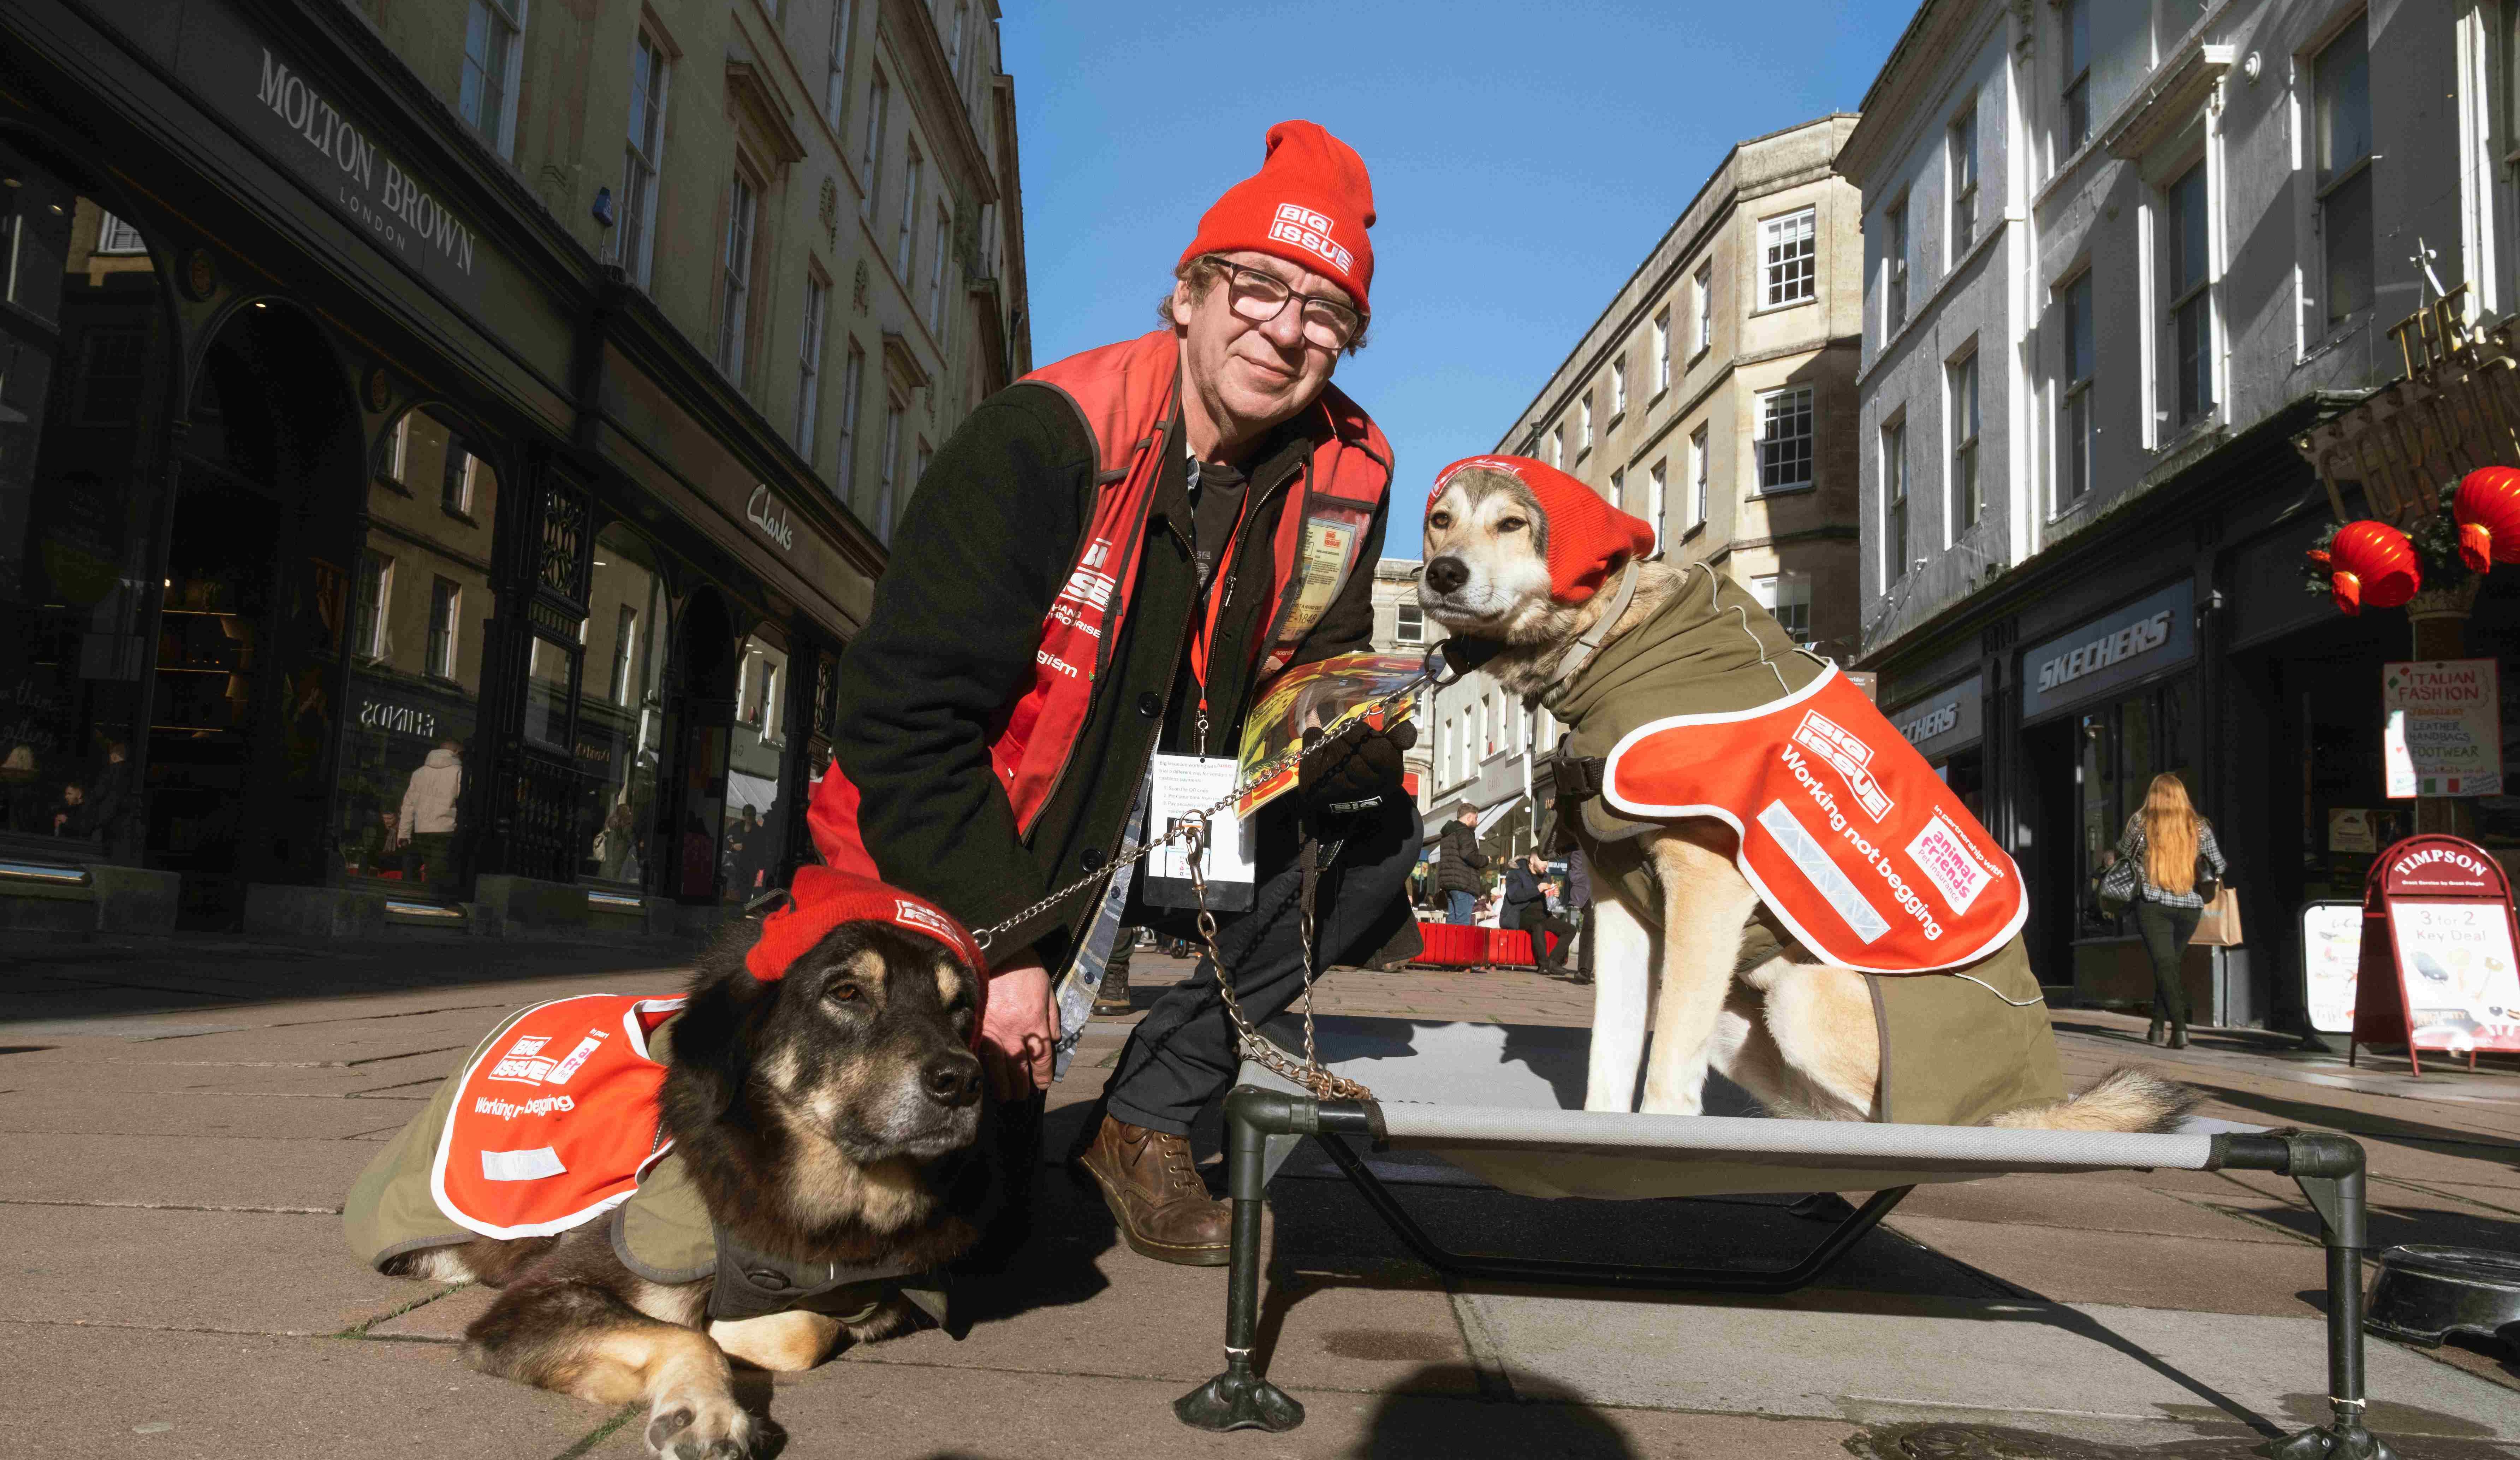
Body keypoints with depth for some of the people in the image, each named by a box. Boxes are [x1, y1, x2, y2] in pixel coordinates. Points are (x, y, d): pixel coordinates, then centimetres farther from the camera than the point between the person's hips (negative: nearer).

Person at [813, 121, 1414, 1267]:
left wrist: (1346, 739, -20)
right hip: (954, 854, -5)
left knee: (1377, 830, -18)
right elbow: (906, 710, -22)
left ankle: (1147, 1114, -9)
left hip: (1156, 837, 5)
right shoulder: (1044, 438, -21)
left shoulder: (1343, 479, -6)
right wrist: (998, 952, -23)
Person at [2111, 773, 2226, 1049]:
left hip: (2153, 904, -3)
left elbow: (2123, 855, 12)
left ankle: (2180, 1027, -19)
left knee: (2164, 964, -5)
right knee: (2172, 963, 16)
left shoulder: (2141, 822, -2)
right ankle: (2157, 1026, 18)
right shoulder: (2200, 827, 3)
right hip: (2190, 905, 3)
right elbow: (2219, 867, 11)